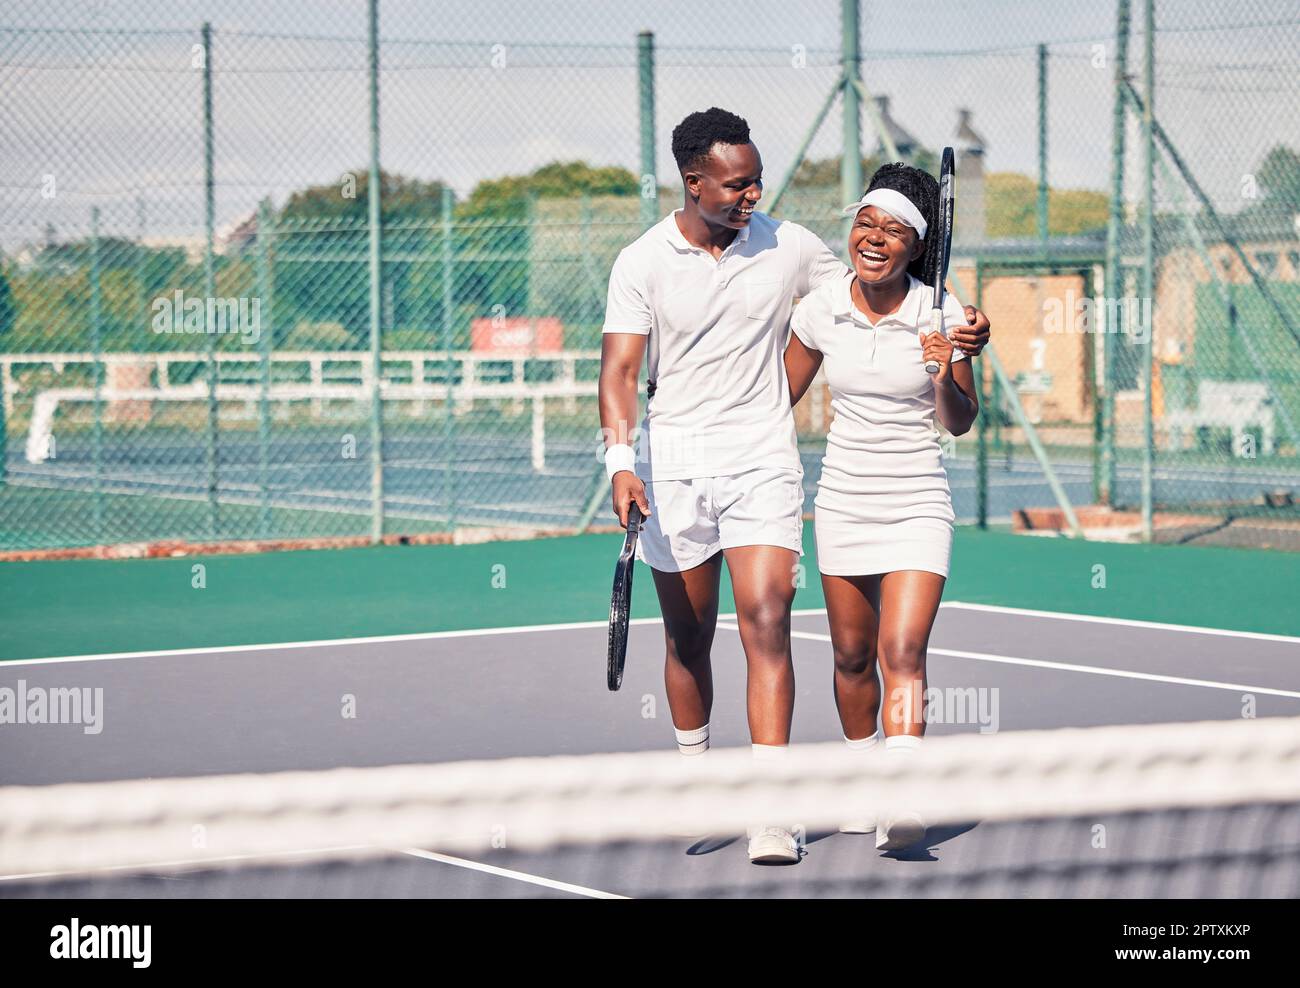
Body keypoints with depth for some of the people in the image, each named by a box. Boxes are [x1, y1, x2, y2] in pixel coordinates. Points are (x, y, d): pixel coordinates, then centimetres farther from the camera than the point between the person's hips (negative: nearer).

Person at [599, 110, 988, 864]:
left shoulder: (789, 246, 1)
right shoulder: (642, 262, -2)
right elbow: (620, 369, -5)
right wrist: (621, 460, -20)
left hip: (762, 462, -1)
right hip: (672, 468, 1)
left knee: (767, 624, -14)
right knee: (687, 638, 10)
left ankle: (769, 812, -17)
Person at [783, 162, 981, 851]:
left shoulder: (939, 314, -9)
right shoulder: (820, 309, -2)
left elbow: (961, 423, -2)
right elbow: (781, 394, 13)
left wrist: (943, 377, -21)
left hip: (916, 504, -3)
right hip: (842, 502, 3)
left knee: (902, 651, -16)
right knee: (852, 654, 11)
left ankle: (901, 802, -26)